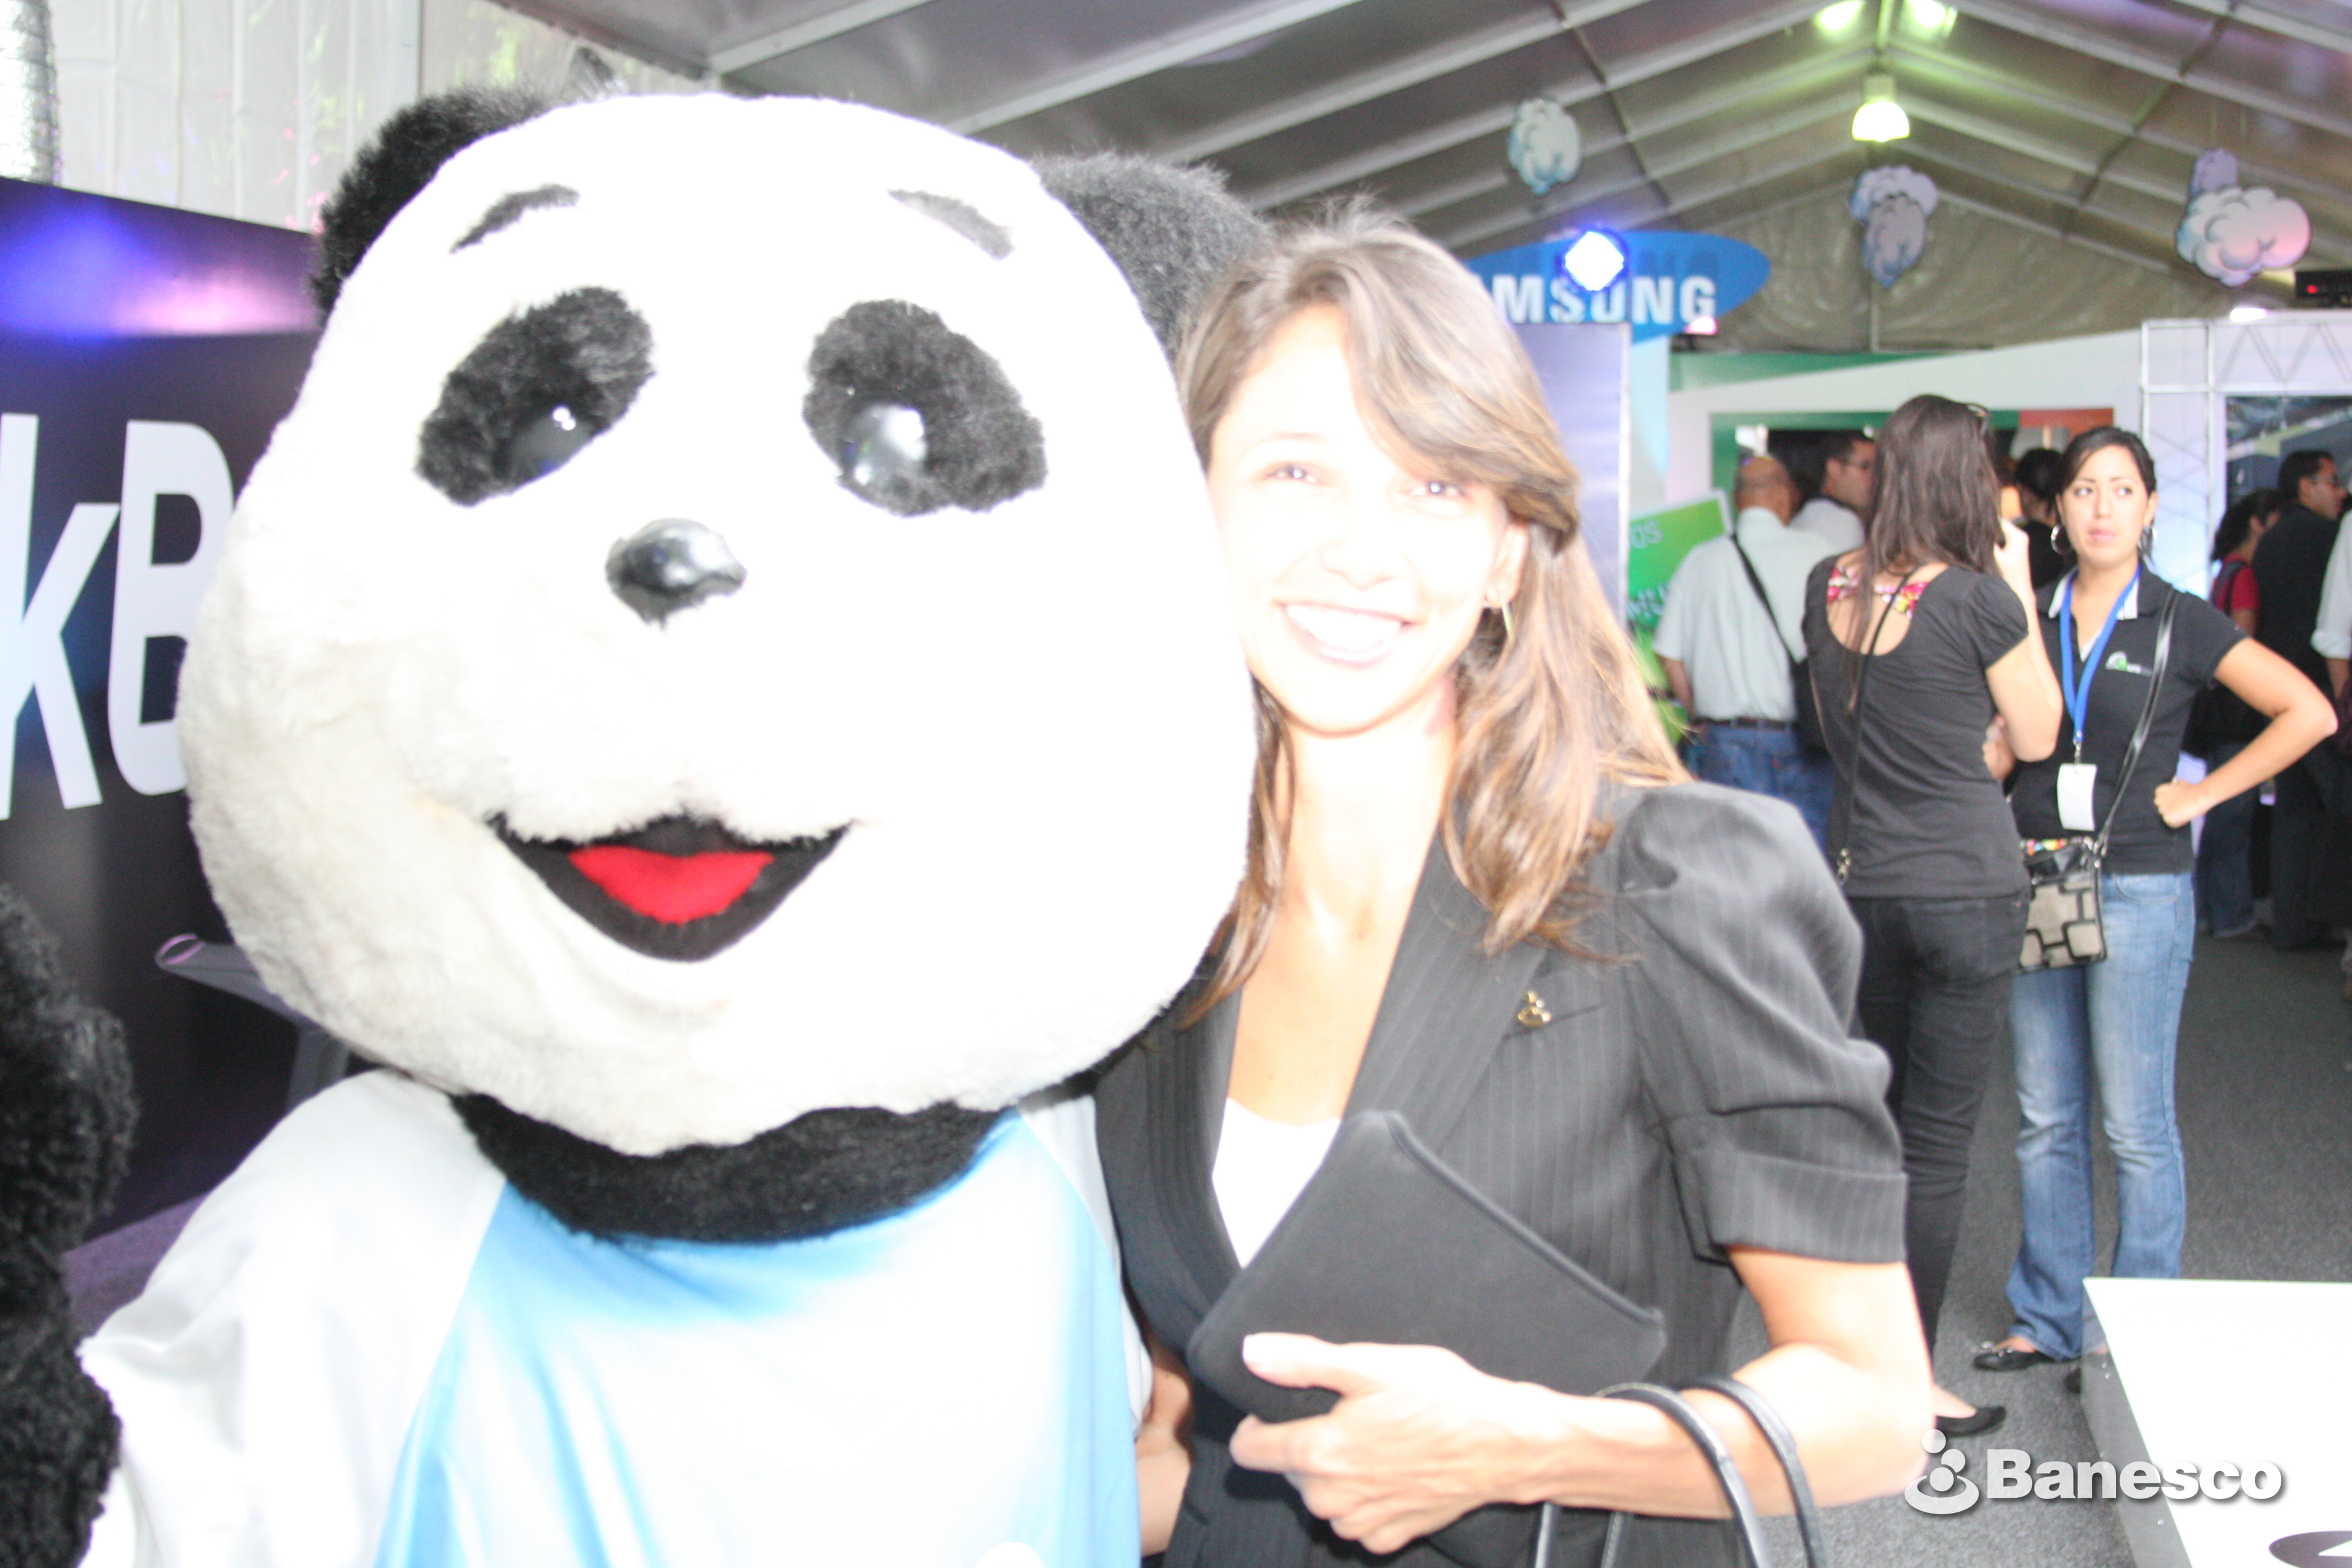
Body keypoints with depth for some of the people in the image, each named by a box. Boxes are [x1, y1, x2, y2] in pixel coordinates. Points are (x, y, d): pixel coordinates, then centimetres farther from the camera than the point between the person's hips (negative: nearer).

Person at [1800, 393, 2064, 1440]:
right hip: (1967, 889, -6)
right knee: (1939, 1143, 2)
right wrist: (2019, 591, 1)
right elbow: (2037, 737, 0)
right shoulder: (1977, 598, -14)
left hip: (1860, 884, 6)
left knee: (1881, 1124, 19)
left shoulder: (1829, 588, 3)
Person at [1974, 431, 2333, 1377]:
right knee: (2045, 1120, 10)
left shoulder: (2181, 624, -3)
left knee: (2135, 1124, 0)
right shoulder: (2034, 618, 9)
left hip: (2138, 889, -4)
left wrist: (2203, 794, -6)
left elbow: (2309, 713, -5)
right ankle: (2049, 1321, 20)